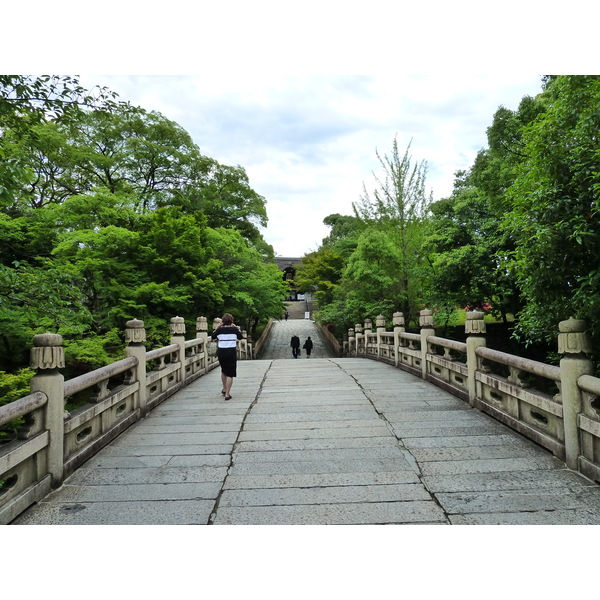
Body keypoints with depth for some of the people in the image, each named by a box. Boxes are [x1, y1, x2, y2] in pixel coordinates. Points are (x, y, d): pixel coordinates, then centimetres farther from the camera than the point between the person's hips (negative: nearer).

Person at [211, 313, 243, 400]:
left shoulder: (219, 329, -1)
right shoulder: (234, 329, -3)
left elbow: (212, 337, 12)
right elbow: (240, 337, 12)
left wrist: (216, 328, 17)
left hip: (221, 352, 3)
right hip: (231, 352, -2)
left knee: (223, 371, 25)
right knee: (230, 373, 1)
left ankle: (224, 389, 36)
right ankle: (227, 394, -2)